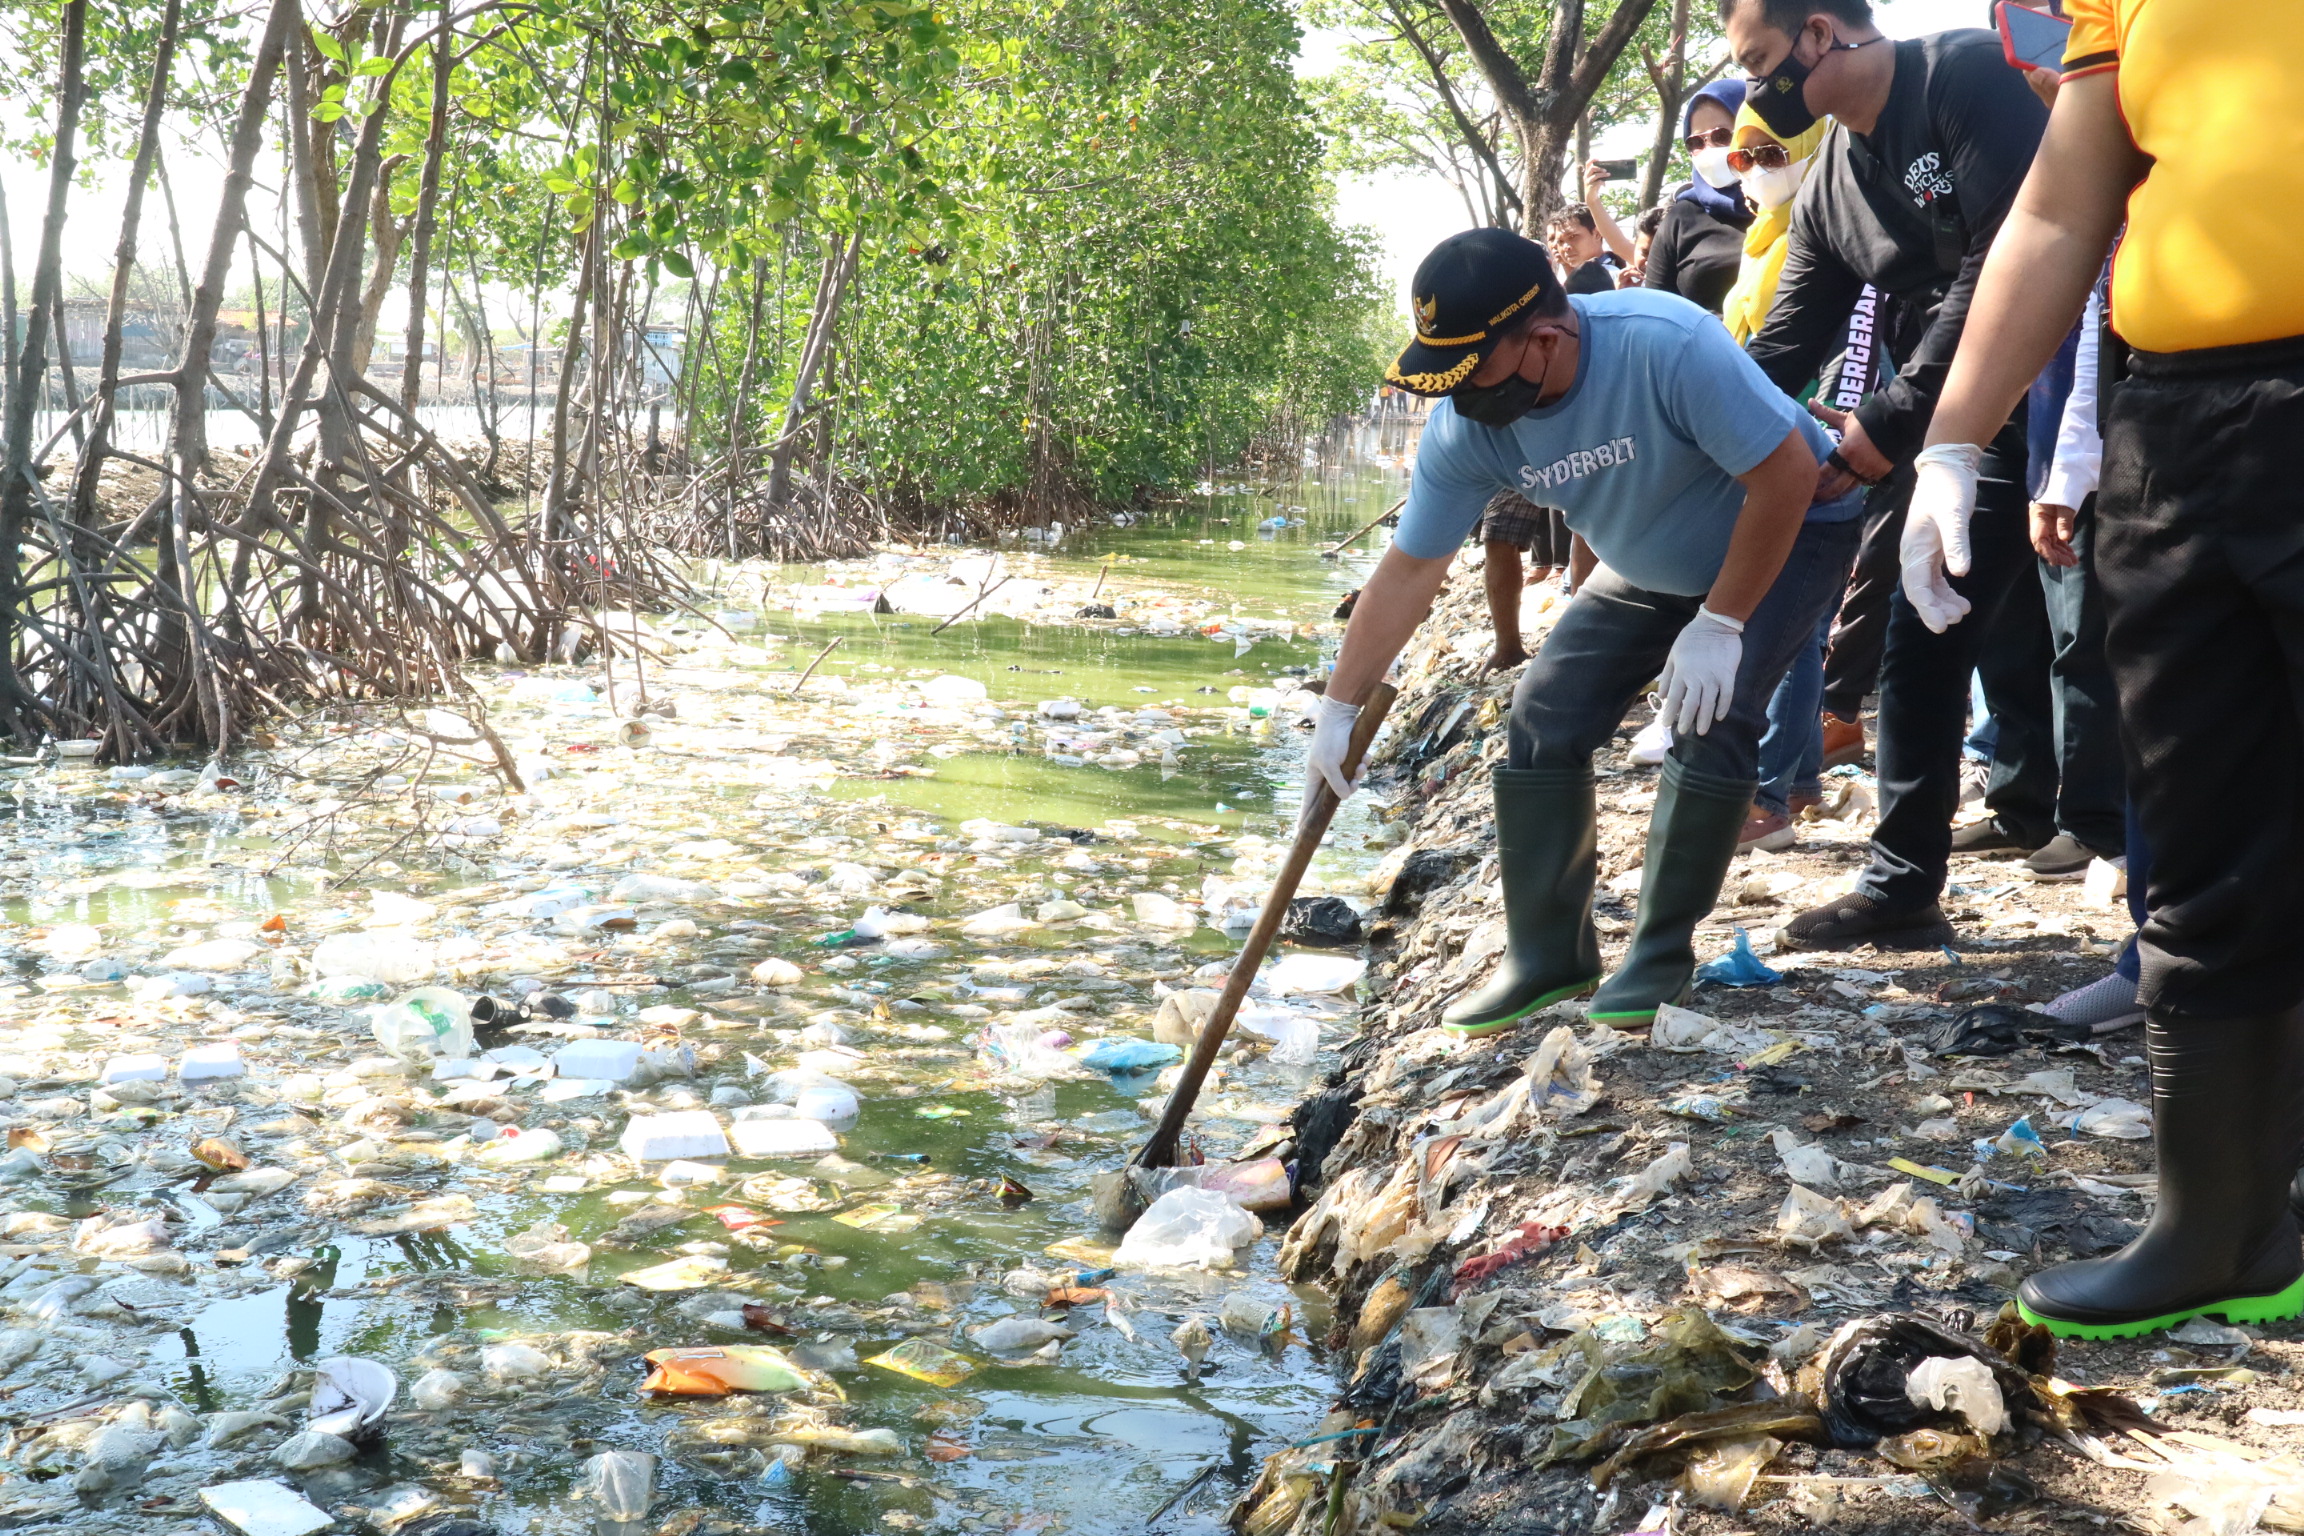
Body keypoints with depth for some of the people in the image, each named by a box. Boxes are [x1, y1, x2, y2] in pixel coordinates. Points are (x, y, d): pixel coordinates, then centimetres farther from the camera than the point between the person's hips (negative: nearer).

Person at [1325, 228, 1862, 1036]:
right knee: (1542, 719, -5)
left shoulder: (1666, 346, -39)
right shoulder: (1465, 426, -20)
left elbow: (1787, 473, -31)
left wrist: (1719, 625, -28)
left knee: (1711, 721, -24)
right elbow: (1406, 573, -13)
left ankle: (1663, 954, -6)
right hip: (1650, 569, 6)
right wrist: (1338, 711, -14)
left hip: (1789, 532, -5)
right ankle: (1547, 956, 8)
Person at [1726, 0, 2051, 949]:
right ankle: (1900, 886, 14)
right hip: (1992, 420, 8)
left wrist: (1894, 418, -21)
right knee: (1921, 639, 6)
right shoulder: (1827, 192, 9)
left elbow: (2009, 256, -23)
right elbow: (1780, 353, 10)